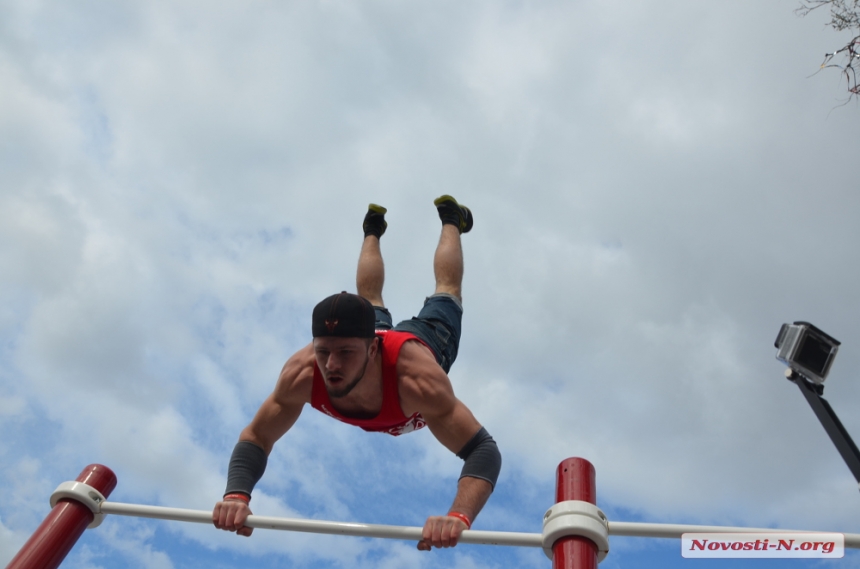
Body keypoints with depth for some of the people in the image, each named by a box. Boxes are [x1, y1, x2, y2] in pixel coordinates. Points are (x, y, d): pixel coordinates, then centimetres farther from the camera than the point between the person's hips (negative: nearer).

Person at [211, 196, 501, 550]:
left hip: (426, 343, -2)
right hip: (376, 332, 2)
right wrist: (237, 494, -55)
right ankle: (373, 231, 65)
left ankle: (450, 220, 58)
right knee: (369, 298, 39)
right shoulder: (301, 373, -45)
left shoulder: (417, 378, -54)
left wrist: (459, 516, -74)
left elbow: (484, 450, -54)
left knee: (446, 289, 32)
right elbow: (254, 440, -33)